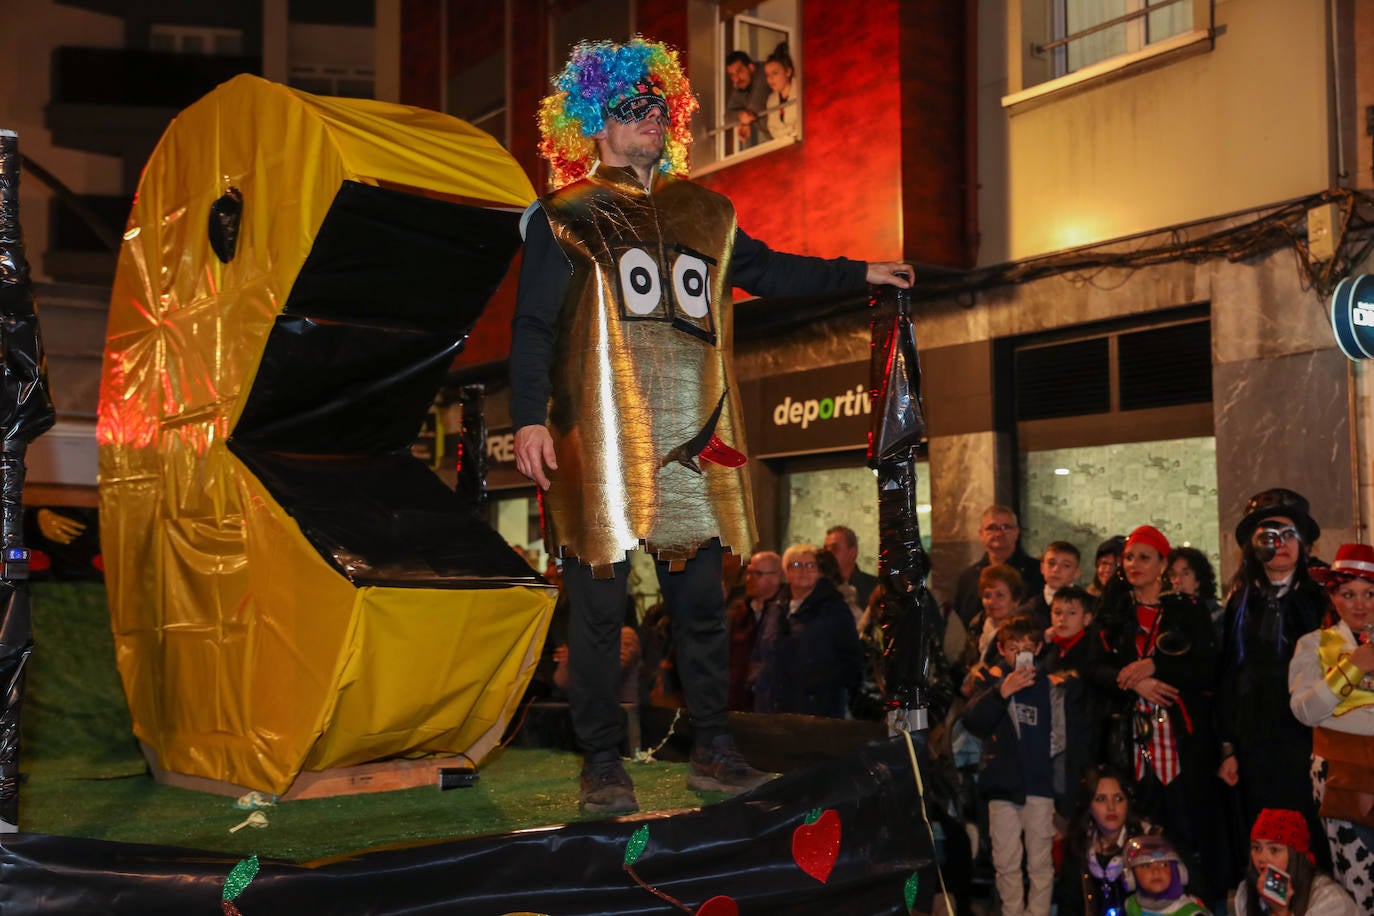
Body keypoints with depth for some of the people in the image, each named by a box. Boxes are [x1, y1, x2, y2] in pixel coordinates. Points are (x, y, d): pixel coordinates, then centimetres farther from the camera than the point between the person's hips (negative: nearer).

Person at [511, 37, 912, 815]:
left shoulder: (702, 213, 19)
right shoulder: (565, 219, 5)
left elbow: (764, 269, 30)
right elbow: (533, 326, 0)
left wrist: (858, 273, 28)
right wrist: (530, 417, -11)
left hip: (692, 436, 4)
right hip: (601, 436, -4)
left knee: (701, 598, 6)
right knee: (600, 604, -1)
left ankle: (713, 750, 16)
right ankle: (603, 764, 9)